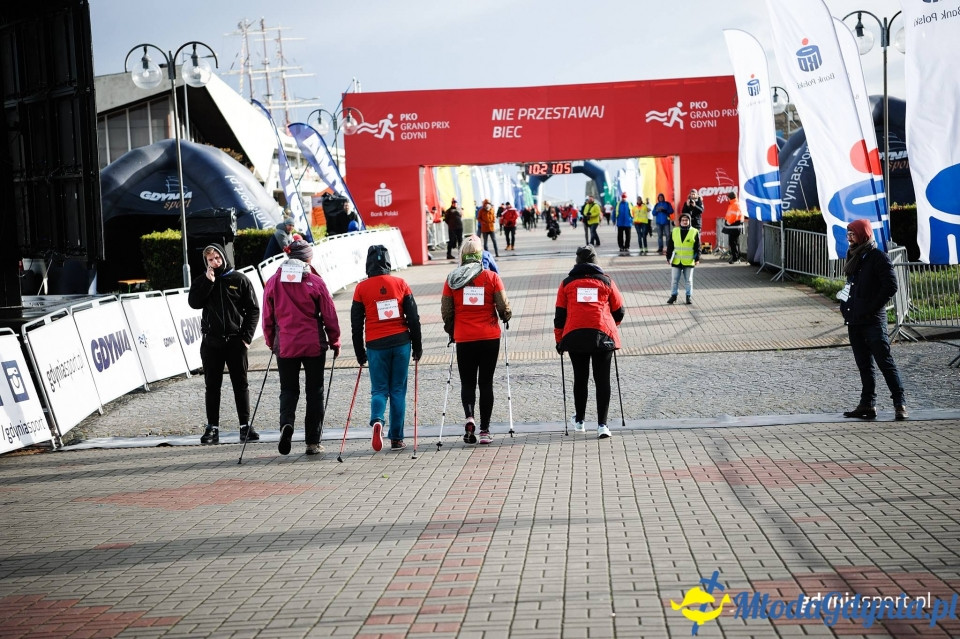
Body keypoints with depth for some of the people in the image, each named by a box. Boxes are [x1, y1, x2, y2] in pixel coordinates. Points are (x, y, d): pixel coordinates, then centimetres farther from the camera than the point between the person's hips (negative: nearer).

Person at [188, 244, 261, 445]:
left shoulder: (240, 279, 3)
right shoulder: (202, 281, 9)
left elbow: (253, 309, 2)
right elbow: (193, 302, -6)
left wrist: (247, 336, -6)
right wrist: (208, 281, -11)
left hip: (235, 341, -1)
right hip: (211, 342, 2)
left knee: (241, 385, 4)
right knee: (212, 386, 5)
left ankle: (245, 425, 10)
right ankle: (212, 427, 9)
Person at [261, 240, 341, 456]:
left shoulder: (273, 282, 1)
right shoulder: (315, 282, -6)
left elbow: (267, 317, 7)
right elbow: (329, 315, -1)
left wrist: (271, 342, 20)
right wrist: (334, 341, 11)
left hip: (285, 346, 2)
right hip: (314, 345, -1)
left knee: (288, 389, 13)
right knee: (314, 391, 8)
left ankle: (286, 423, -16)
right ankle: (313, 442, 8)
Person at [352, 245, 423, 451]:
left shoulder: (362, 288, -1)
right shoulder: (400, 284, 2)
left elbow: (356, 323, 3)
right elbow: (413, 317, 3)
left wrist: (360, 352, 12)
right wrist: (417, 346, 11)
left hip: (376, 345, -1)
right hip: (401, 343, 1)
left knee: (379, 389, 8)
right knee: (398, 390, 8)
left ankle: (377, 420, -21)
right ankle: (396, 438, 9)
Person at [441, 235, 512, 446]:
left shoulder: (452, 279, -1)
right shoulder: (491, 277, -4)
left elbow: (446, 311, 1)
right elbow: (504, 307, -6)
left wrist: (450, 330, 19)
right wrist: (506, 318, 16)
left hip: (463, 339, 0)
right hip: (489, 337, 0)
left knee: (467, 382, 12)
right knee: (486, 383, 8)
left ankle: (469, 417, -14)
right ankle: (485, 430, 7)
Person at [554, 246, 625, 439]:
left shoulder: (567, 283, 8)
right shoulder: (606, 282, 8)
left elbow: (559, 315, 7)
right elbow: (619, 312, 12)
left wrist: (559, 340, 15)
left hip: (575, 336, 1)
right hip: (602, 336, -1)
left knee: (580, 378, 14)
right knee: (602, 379, 2)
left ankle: (579, 421, 23)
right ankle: (602, 424, -3)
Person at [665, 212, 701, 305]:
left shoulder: (694, 232, -2)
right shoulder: (674, 231, 4)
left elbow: (697, 247, 0)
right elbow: (670, 246, 8)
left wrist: (697, 259, -6)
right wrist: (668, 257, 5)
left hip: (689, 262, -2)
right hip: (676, 261, 2)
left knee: (688, 280, 6)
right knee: (674, 279, 5)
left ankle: (689, 296, 16)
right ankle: (673, 295, 15)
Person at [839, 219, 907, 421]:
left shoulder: (878, 257, -9)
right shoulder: (853, 256, 15)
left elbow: (890, 286, -15)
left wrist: (871, 308, -16)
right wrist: (845, 305, 8)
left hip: (873, 320, -8)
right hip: (854, 321, 8)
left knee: (885, 362, -7)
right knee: (864, 365, 10)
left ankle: (900, 403, -3)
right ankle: (867, 405, 14)